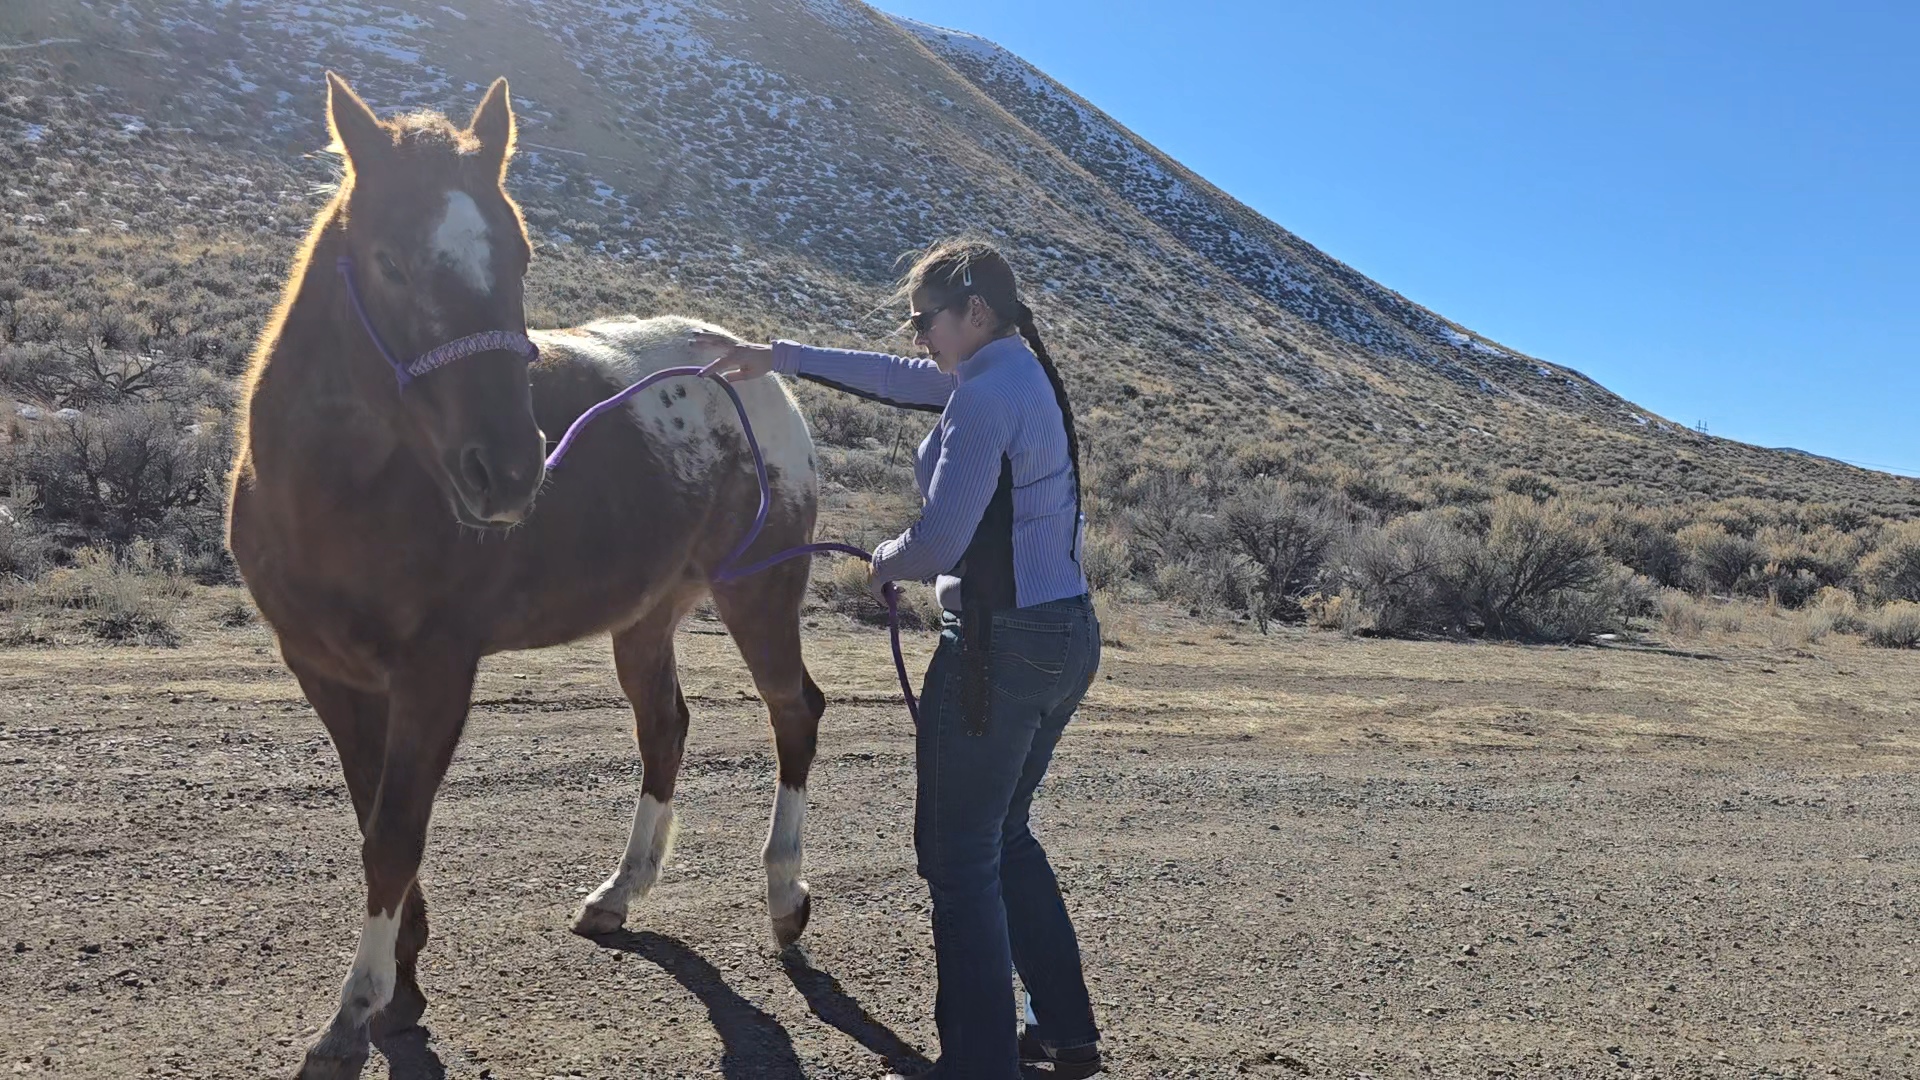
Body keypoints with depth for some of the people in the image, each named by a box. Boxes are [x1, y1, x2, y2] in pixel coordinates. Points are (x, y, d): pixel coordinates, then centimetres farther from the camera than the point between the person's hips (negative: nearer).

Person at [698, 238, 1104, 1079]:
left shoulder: (984, 398, -19)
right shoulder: (1020, 372, 11)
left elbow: (939, 544, -24)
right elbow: (895, 380, 22)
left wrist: (886, 561, -1)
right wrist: (778, 357, 27)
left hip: (1000, 647, -10)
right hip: (1067, 637, 10)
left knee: (956, 857, 4)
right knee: (1005, 835, 23)